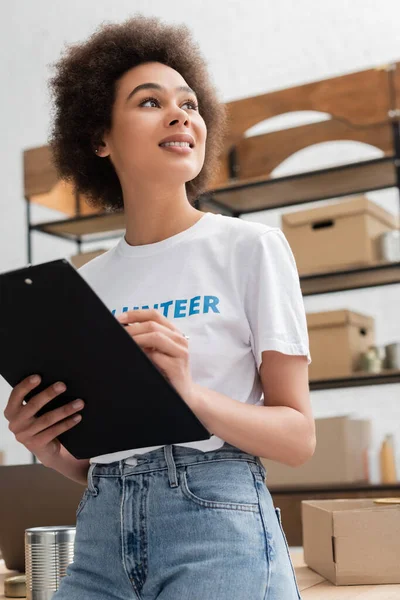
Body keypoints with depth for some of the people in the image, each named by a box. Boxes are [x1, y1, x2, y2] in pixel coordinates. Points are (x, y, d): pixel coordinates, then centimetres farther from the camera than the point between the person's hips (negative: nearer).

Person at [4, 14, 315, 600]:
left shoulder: (251, 248, -3)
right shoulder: (88, 283, 9)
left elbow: (299, 436, -6)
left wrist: (190, 395, -22)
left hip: (217, 526, -4)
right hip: (101, 535, 4)